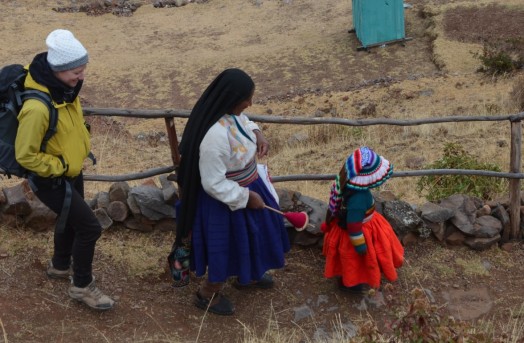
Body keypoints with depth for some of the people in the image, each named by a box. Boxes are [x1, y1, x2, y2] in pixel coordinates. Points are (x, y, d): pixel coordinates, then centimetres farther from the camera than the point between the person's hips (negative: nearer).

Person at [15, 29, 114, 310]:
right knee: (90, 227, -5)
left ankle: (60, 266, 52)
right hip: (51, 180, -9)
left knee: (70, 220, 26)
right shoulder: (37, 108, -36)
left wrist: (83, 145, 9)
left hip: (72, 172, 9)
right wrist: (60, 166, -19)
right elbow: (25, 155, -27)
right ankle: (82, 286, 16)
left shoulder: (65, 87, -7)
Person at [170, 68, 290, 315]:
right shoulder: (215, 136, -39)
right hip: (225, 199, -9)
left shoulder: (230, 111, -12)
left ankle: (247, 276, 56)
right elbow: (214, 184, -30)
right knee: (228, 244, 12)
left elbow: (243, 122, 14)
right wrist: (247, 197, -20)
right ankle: (207, 294, 39)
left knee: (252, 232, 28)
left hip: (244, 185, 9)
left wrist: (257, 133, -7)